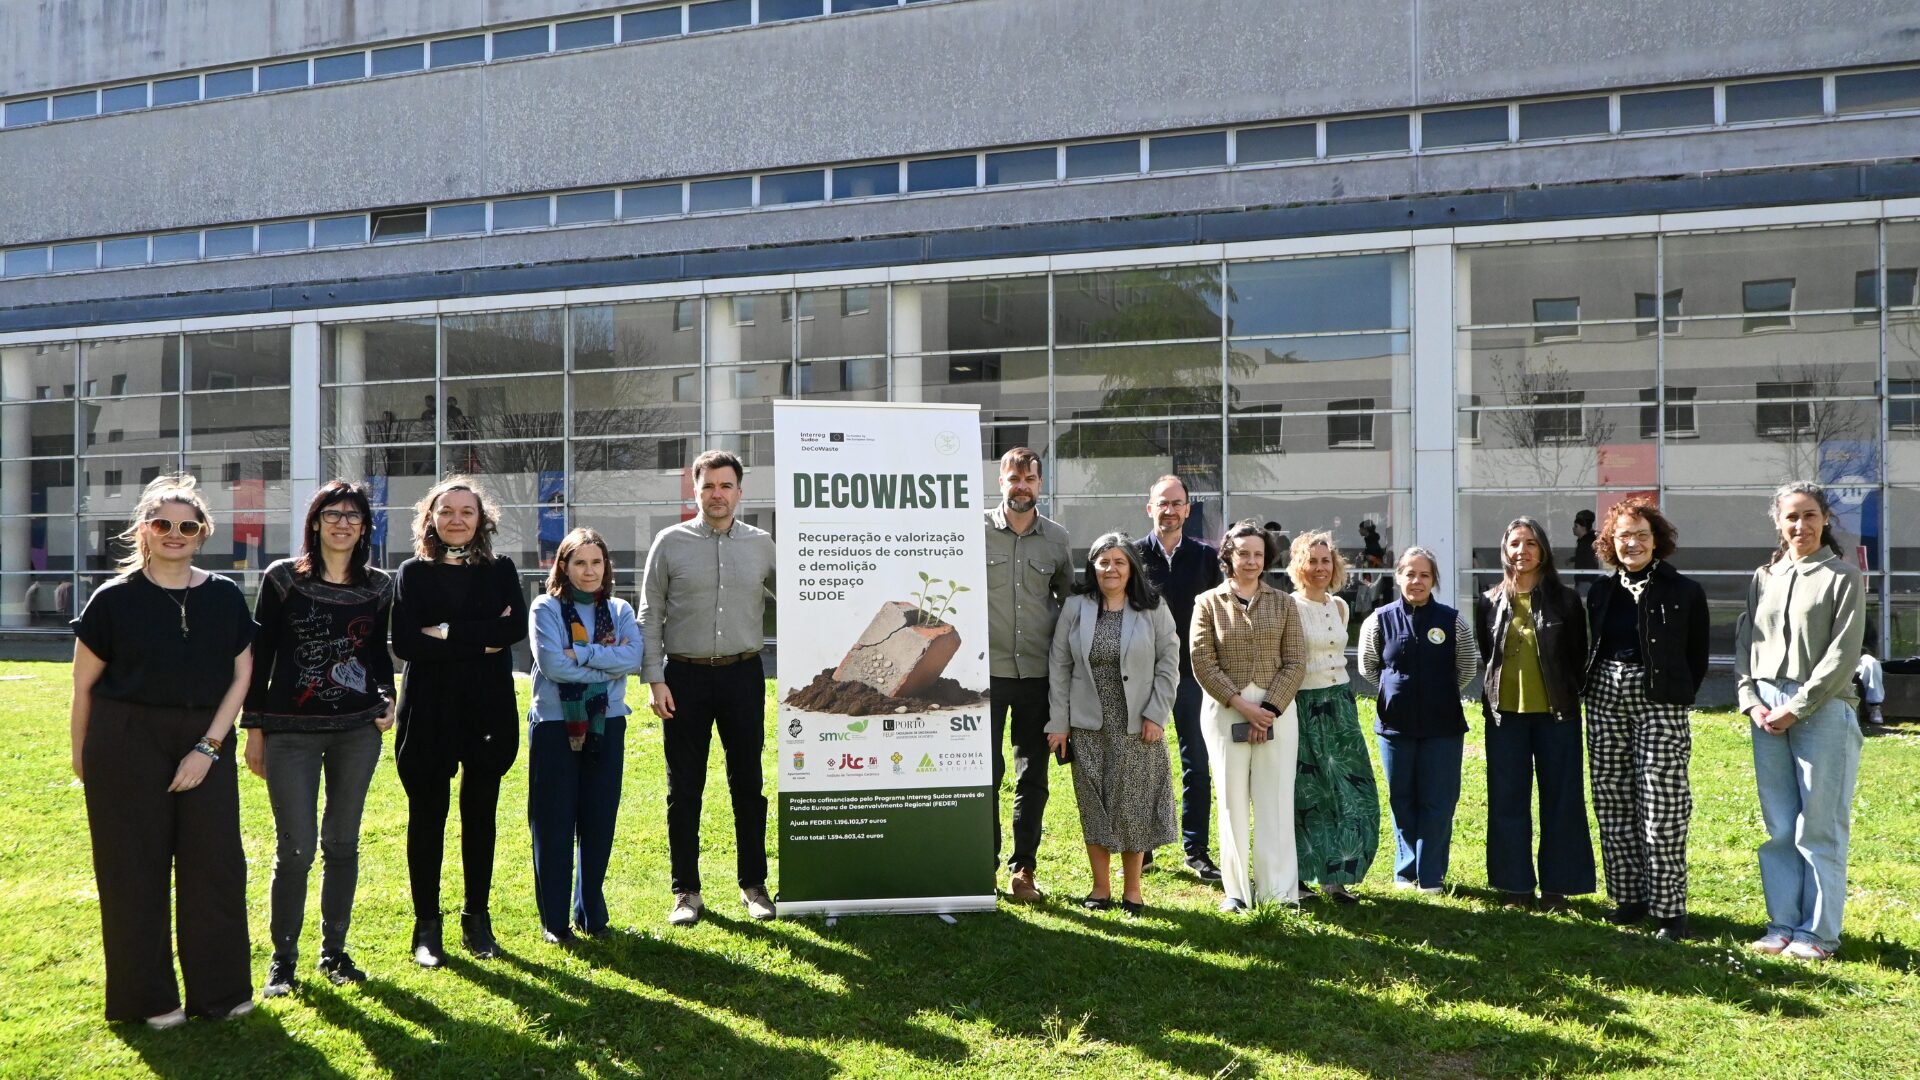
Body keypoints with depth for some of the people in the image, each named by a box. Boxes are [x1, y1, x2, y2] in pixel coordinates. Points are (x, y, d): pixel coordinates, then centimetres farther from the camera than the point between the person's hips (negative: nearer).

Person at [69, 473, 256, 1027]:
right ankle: (148, 998, 16)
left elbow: (240, 676, 3)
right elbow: (84, 686, 1)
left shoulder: (225, 597, 3)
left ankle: (220, 990, 16)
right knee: (136, 868, 4)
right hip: (127, 745, -2)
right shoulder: (114, 599, -4)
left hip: (205, 742, 2)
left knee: (216, 862, 2)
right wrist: (81, 756, 5)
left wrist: (208, 746, -6)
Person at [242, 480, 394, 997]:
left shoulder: (379, 586, 6)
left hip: (358, 730, 3)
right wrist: (254, 727, -1)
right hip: (291, 731, -3)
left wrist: (387, 698, 0)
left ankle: (335, 952, 22)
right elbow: (259, 654, 0)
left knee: (343, 843, 9)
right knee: (296, 847, -4)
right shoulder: (283, 578, -2)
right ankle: (283, 958, 12)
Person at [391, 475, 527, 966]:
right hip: (429, 709, -1)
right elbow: (404, 641, -10)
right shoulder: (414, 573, 2)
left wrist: (448, 633, -16)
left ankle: (478, 919, 20)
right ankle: (426, 925, 14)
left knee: (480, 814, 9)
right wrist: (481, 642, -14)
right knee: (427, 815, 4)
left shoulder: (500, 570, 6)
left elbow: (516, 626, -10)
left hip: (488, 708, 1)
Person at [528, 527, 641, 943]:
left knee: (599, 822, 8)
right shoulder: (546, 608, -2)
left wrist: (580, 653, -16)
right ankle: (554, 920, 12)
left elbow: (633, 659, -8)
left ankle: (591, 913, 22)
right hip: (554, 726, -3)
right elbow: (551, 663, -15)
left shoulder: (619, 611, 8)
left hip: (606, 726, 3)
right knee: (554, 824, 2)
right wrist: (608, 663, -11)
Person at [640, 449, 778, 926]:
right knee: (684, 788, 4)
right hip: (685, 676, -1)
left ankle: (753, 885, 19)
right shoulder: (671, 543, 1)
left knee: (748, 783, 7)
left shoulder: (762, 544, 5)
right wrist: (655, 679, -5)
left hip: (743, 674, 1)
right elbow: (649, 616, 2)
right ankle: (686, 891, 14)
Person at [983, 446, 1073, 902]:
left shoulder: (1057, 537, 6)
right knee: (986, 770, 0)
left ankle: (1023, 869, 17)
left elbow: (1069, 597, 18)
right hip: (986, 671, -2)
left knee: (1033, 776, 8)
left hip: (1038, 673, 3)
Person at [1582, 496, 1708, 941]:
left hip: (1659, 700, -5)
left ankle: (1669, 909, -1)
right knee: (1613, 804, 8)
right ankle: (1629, 896, 18)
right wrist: (1595, 687, 7)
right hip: (1606, 698, 5)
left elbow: (1698, 655, 2)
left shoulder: (1684, 592, -1)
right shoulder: (1601, 591, 11)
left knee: (1661, 805, -7)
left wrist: (1678, 697, -3)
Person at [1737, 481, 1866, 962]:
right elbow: (1744, 644, 12)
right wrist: (1752, 701, -2)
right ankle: (1782, 923, 17)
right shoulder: (1764, 578, 12)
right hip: (1767, 711, 5)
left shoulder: (1843, 577, -2)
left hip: (1822, 711, -4)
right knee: (1778, 827, 8)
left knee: (1818, 828, -1)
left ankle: (1818, 932, 7)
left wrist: (1796, 708, -12)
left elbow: (1842, 655, -9)